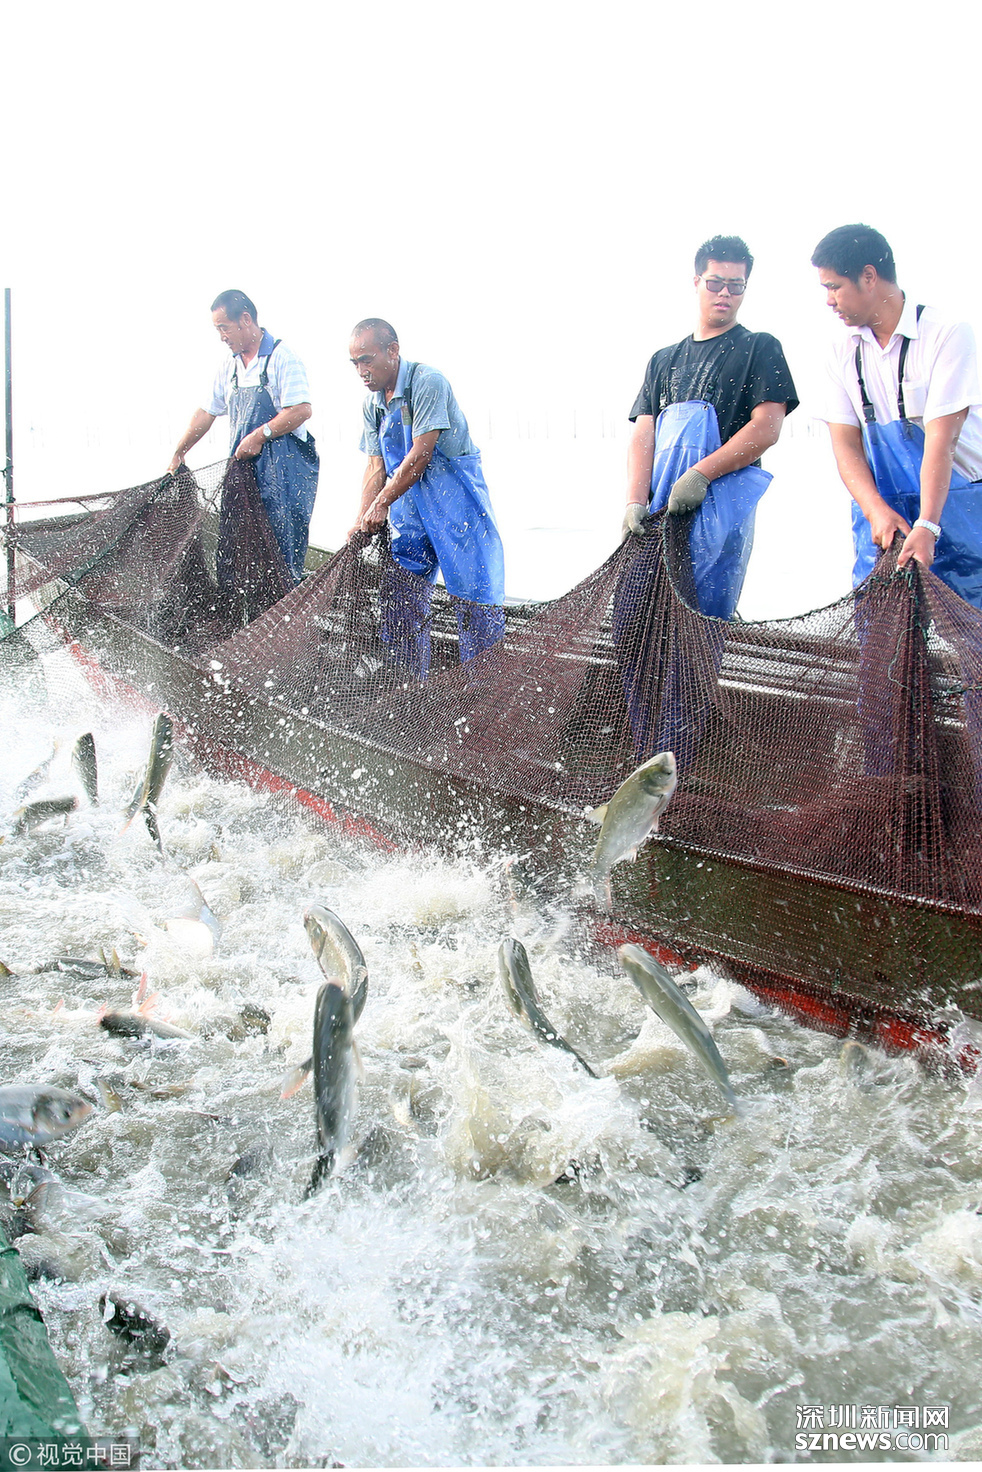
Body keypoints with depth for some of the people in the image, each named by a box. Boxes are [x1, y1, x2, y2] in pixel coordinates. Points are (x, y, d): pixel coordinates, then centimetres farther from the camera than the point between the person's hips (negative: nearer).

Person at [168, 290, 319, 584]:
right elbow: (207, 413, 23)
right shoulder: (229, 367, 16)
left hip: (284, 465, -7)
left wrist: (259, 436, -16)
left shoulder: (281, 357, -7)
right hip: (244, 465, 7)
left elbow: (301, 410, -17)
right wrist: (178, 454, 24)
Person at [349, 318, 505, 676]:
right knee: (400, 602, 3)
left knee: (472, 599, -6)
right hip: (408, 508, 7)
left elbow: (420, 455, -19)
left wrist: (381, 505, -14)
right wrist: (362, 521, -4)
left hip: (454, 499, -7)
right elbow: (376, 467, 9)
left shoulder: (427, 382, -16)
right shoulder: (373, 403, 8)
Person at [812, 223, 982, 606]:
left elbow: (941, 438, -19)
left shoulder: (947, 333, -11)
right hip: (882, 512, 4)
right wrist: (877, 510, -18)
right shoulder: (843, 351, 6)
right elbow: (845, 444, -1)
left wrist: (927, 525, -29)